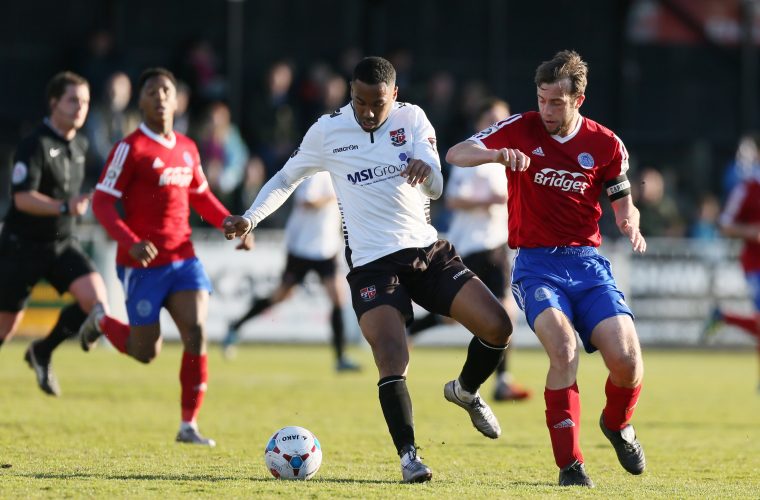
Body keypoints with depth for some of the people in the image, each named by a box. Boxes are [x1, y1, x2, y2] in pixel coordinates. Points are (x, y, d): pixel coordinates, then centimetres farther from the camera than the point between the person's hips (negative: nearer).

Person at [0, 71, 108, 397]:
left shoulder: (80, 145, 7)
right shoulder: (35, 145, -17)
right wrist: (64, 208, -36)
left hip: (62, 244, 6)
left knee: (95, 299, -16)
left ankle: (42, 352, 5)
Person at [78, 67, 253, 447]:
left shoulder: (187, 149, 9)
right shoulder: (131, 149, -11)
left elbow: (201, 198, 22)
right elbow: (102, 202, -13)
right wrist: (131, 242, -27)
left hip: (182, 259, 5)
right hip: (143, 265, -5)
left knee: (196, 333, -11)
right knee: (146, 352, 1)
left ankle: (188, 425, -2)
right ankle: (101, 321, 34)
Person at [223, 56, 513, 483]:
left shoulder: (412, 119, 2)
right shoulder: (328, 131, 0)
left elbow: (435, 188, -8)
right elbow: (286, 179, 14)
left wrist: (426, 169, -33)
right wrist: (249, 219, -1)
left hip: (428, 252, 2)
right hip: (373, 264, -2)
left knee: (497, 326, -8)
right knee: (392, 357, -22)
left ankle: (466, 392, 22)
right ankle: (409, 456, -12)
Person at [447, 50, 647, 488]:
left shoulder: (606, 145, 4)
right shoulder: (521, 130, -1)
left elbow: (624, 205, 15)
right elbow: (456, 154, -5)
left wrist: (631, 225, -9)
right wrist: (498, 154, -25)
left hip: (588, 262, 2)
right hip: (536, 263, -2)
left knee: (626, 359, -15)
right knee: (564, 347, -28)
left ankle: (618, 424, 21)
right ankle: (570, 463, -18)